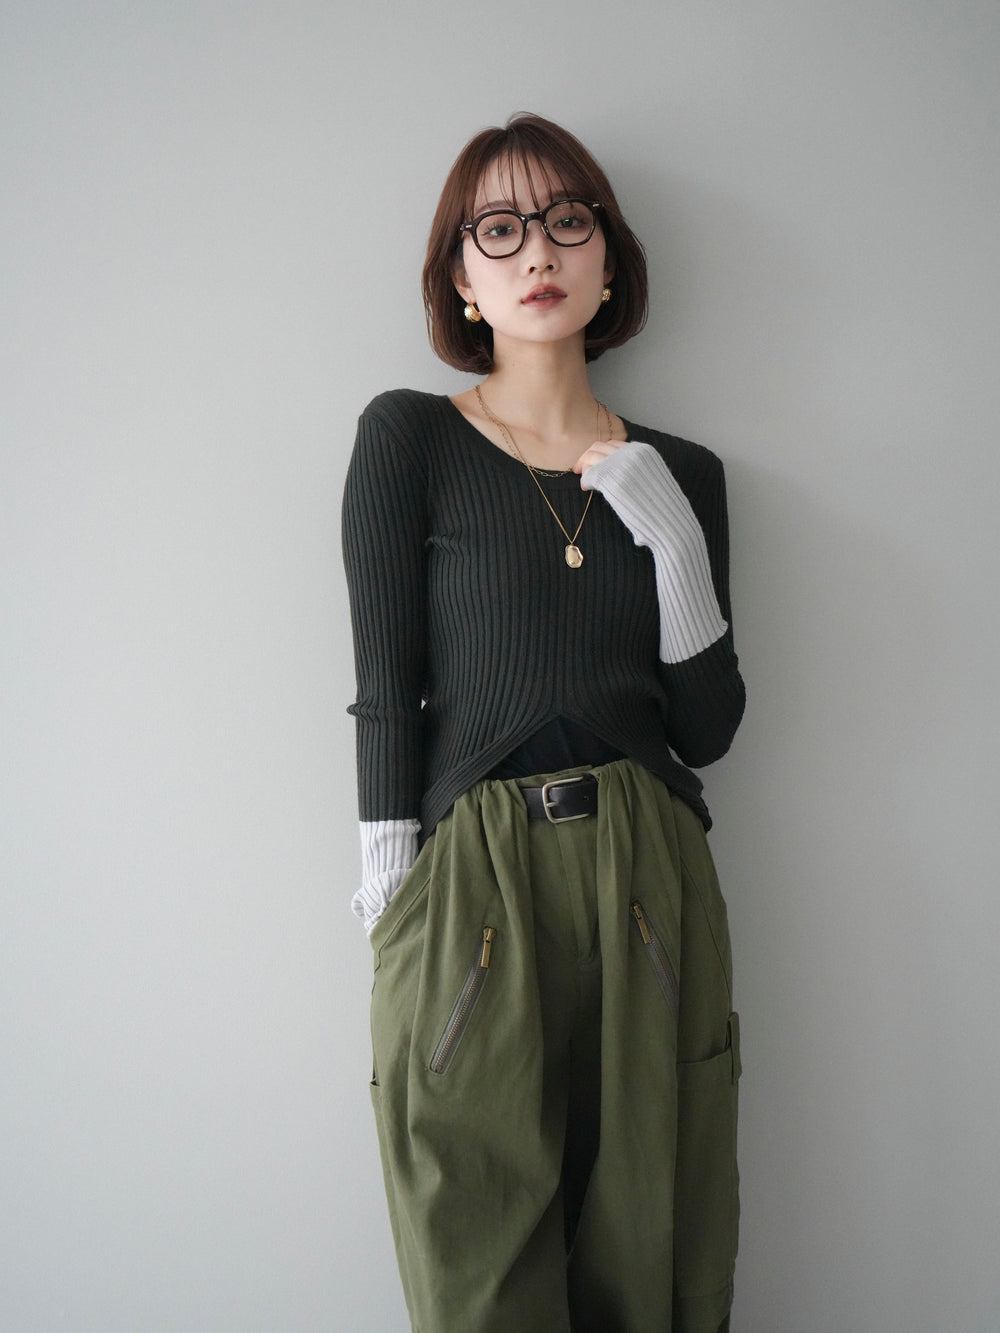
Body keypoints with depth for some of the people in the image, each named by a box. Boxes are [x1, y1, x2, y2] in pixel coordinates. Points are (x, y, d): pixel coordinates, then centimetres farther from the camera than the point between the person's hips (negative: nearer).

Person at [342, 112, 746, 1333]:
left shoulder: (683, 476, 10)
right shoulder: (408, 438, 0)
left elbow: (706, 731, 7)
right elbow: (386, 688, -4)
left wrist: (676, 548, -5)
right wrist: (390, 890, -8)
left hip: (650, 885, 4)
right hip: (471, 885, -3)